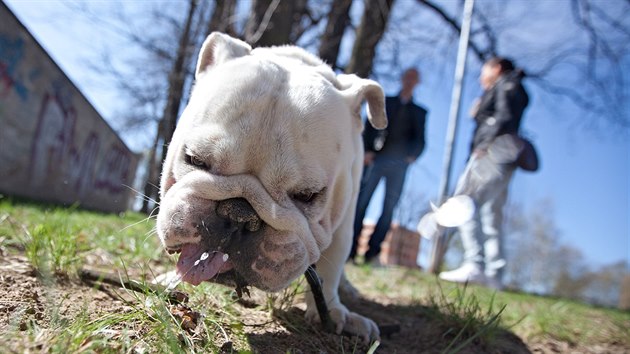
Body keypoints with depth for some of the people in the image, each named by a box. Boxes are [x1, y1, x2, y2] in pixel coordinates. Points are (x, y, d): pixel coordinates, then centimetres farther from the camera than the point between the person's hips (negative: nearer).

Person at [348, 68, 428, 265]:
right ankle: (350, 251, -6)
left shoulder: (419, 112, 19)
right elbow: (370, 127, 8)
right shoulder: (385, 101, 17)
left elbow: (420, 140, 12)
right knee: (361, 203, -8)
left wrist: (413, 155, -8)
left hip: (399, 164, 1)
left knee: (389, 209, -5)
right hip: (376, 158, -1)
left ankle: (372, 254, -2)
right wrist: (367, 150, -7)